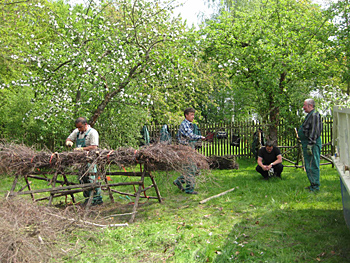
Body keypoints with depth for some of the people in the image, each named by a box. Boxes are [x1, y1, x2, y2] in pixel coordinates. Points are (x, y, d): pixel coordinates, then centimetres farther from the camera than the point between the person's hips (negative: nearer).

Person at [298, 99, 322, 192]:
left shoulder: (315, 115, -14)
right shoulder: (309, 115, 19)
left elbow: (314, 131, -21)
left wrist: (310, 145, -23)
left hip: (312, 144, -11)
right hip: (307, 143, 11)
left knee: (312, 166, -7)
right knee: (308, 166, 15)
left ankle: (315, 186, -1)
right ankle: (313, 184, 23)